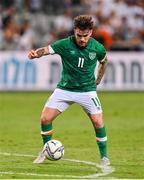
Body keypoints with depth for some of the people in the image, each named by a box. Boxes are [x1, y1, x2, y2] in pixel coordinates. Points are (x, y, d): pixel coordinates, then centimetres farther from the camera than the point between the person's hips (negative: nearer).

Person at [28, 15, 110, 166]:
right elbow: (46, 50, -24)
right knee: (45, 119, -7)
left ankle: (104, 156, 8)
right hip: (64, 89, 0)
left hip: (87, 90, 0)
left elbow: (104, 61, 13)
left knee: (98, 122, -12)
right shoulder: (65, 44, -14)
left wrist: (98, 79, 9)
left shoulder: (98, 48, -9)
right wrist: (35, 53, -46)